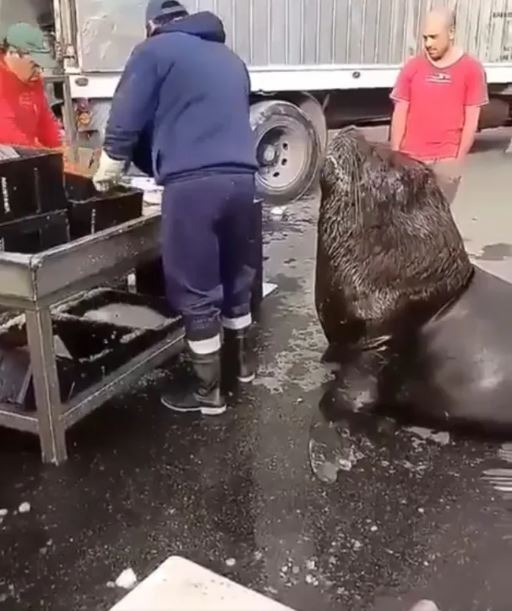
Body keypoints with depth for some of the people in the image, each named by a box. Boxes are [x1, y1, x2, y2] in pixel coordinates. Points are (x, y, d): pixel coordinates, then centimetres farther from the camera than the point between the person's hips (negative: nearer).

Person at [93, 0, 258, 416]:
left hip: (193, 183, -6)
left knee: (196, 291, 3)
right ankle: (243, 361, 37)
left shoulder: (155, 50, 7)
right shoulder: (230, 58, 25)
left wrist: (108, 172, 20)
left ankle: (208, 391, 13)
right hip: (241, 177, 7)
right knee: (235, 275, 21)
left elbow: (126, 122, 3)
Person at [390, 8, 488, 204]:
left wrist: (459, 159, -5)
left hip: (447, 159, -1)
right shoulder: (412, 67, 3)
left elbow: (471, 120, -1)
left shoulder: (471, 69, -2)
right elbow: (400, 114, 5)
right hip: (411, 157, 2)